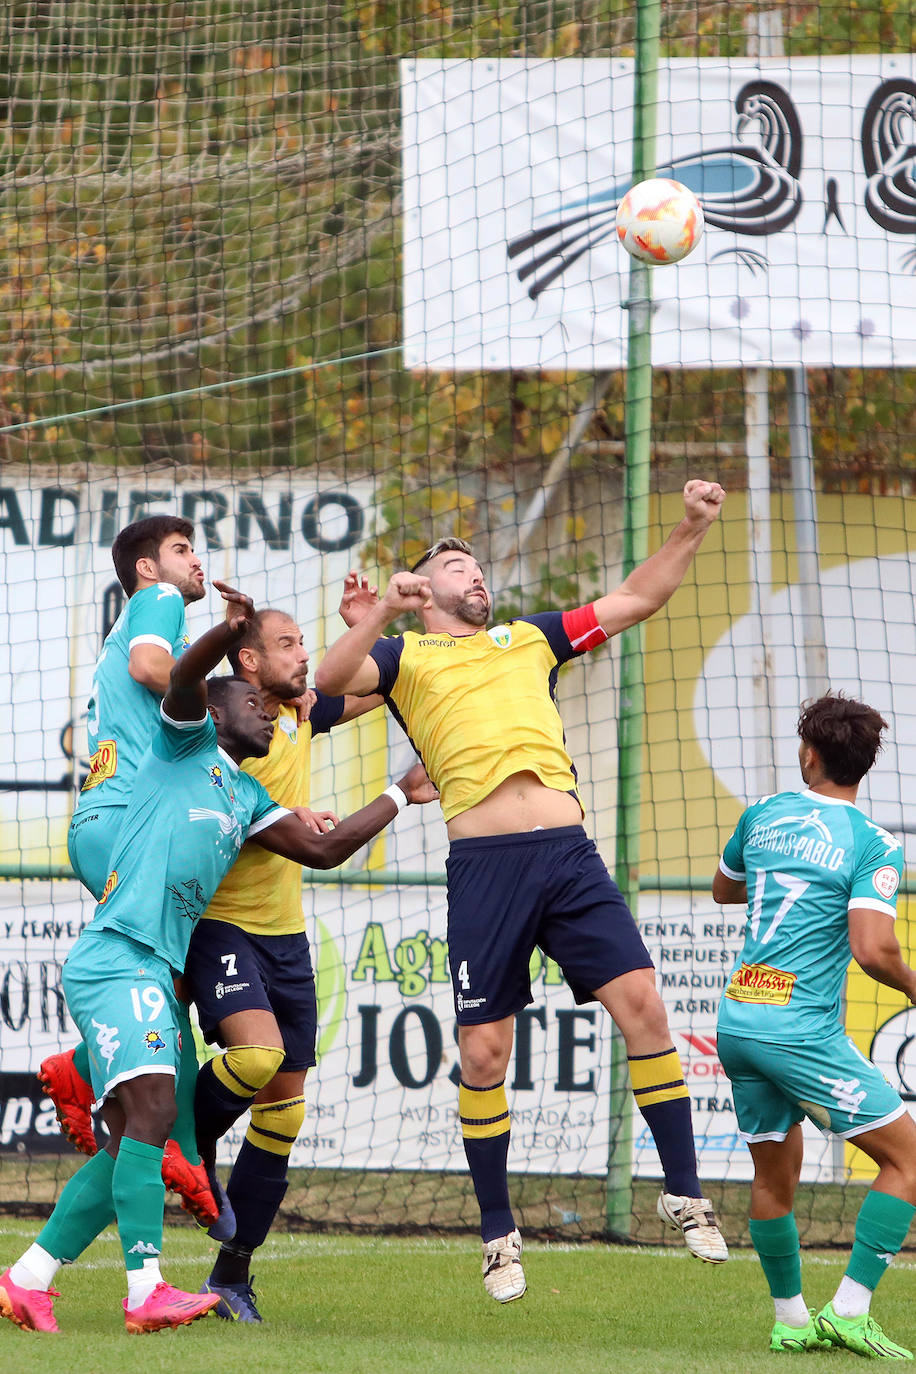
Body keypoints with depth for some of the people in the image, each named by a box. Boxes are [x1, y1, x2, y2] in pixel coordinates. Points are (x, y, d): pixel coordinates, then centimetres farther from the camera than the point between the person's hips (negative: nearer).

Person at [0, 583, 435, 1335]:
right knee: (152, 1111, -20)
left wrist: (401, 796, 38)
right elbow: (185, 678, -14)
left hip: (157, 972, 9)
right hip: (115, 957, -9)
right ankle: (147, 1291, -28)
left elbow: (323, 848, 33)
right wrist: (232, 631, -33)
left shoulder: (248, 798, 26)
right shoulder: (187, 742, 6)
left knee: (129, 1141, 6)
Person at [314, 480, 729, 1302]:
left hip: (569, 852, 3)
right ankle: (498, 1233, 10)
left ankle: (684, 1193, -2)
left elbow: (639, 599, 30)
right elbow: (331, 679, -4)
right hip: (485, 859, -3)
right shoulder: (407, 655, 15)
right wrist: (385, 610, -18)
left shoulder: (530, 639, 25)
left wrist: (693, 528, 17)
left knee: (641, 1002, -11)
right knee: (484, 1052, -2)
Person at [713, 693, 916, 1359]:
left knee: (776, 1172, 20)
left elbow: (723, 888, 30)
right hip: (801, 1027, -7)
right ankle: (849, 1311, -9)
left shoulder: (763, 816, 11)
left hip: (737, 1020, 7)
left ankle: (791, 1320, 24)